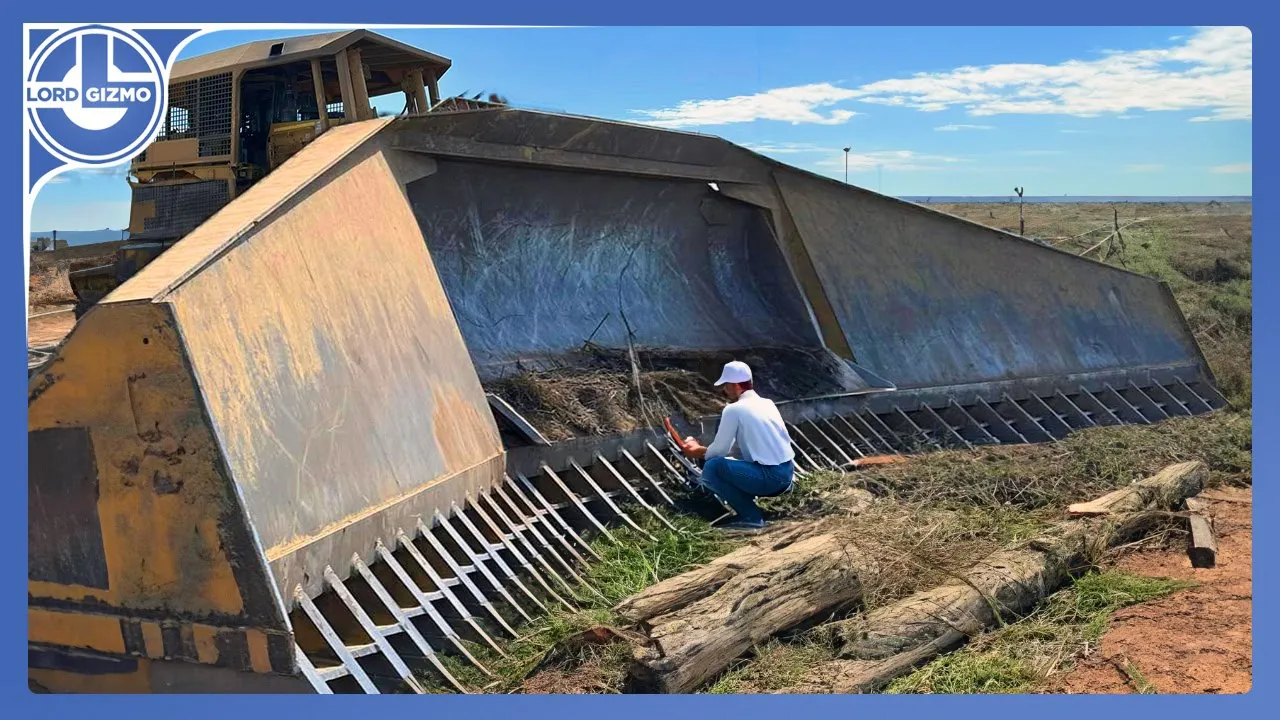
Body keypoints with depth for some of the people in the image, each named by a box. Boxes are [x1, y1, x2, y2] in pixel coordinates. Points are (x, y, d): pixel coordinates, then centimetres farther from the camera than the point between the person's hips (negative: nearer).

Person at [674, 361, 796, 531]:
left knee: (711, 467, -7)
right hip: (787, 473, 9)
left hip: (769, 477, -9)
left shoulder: (733, 409, -8)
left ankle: (751, 517, -7)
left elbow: (719, 450, -4)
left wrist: (697, 451, 16)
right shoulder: (768, 403, 14)